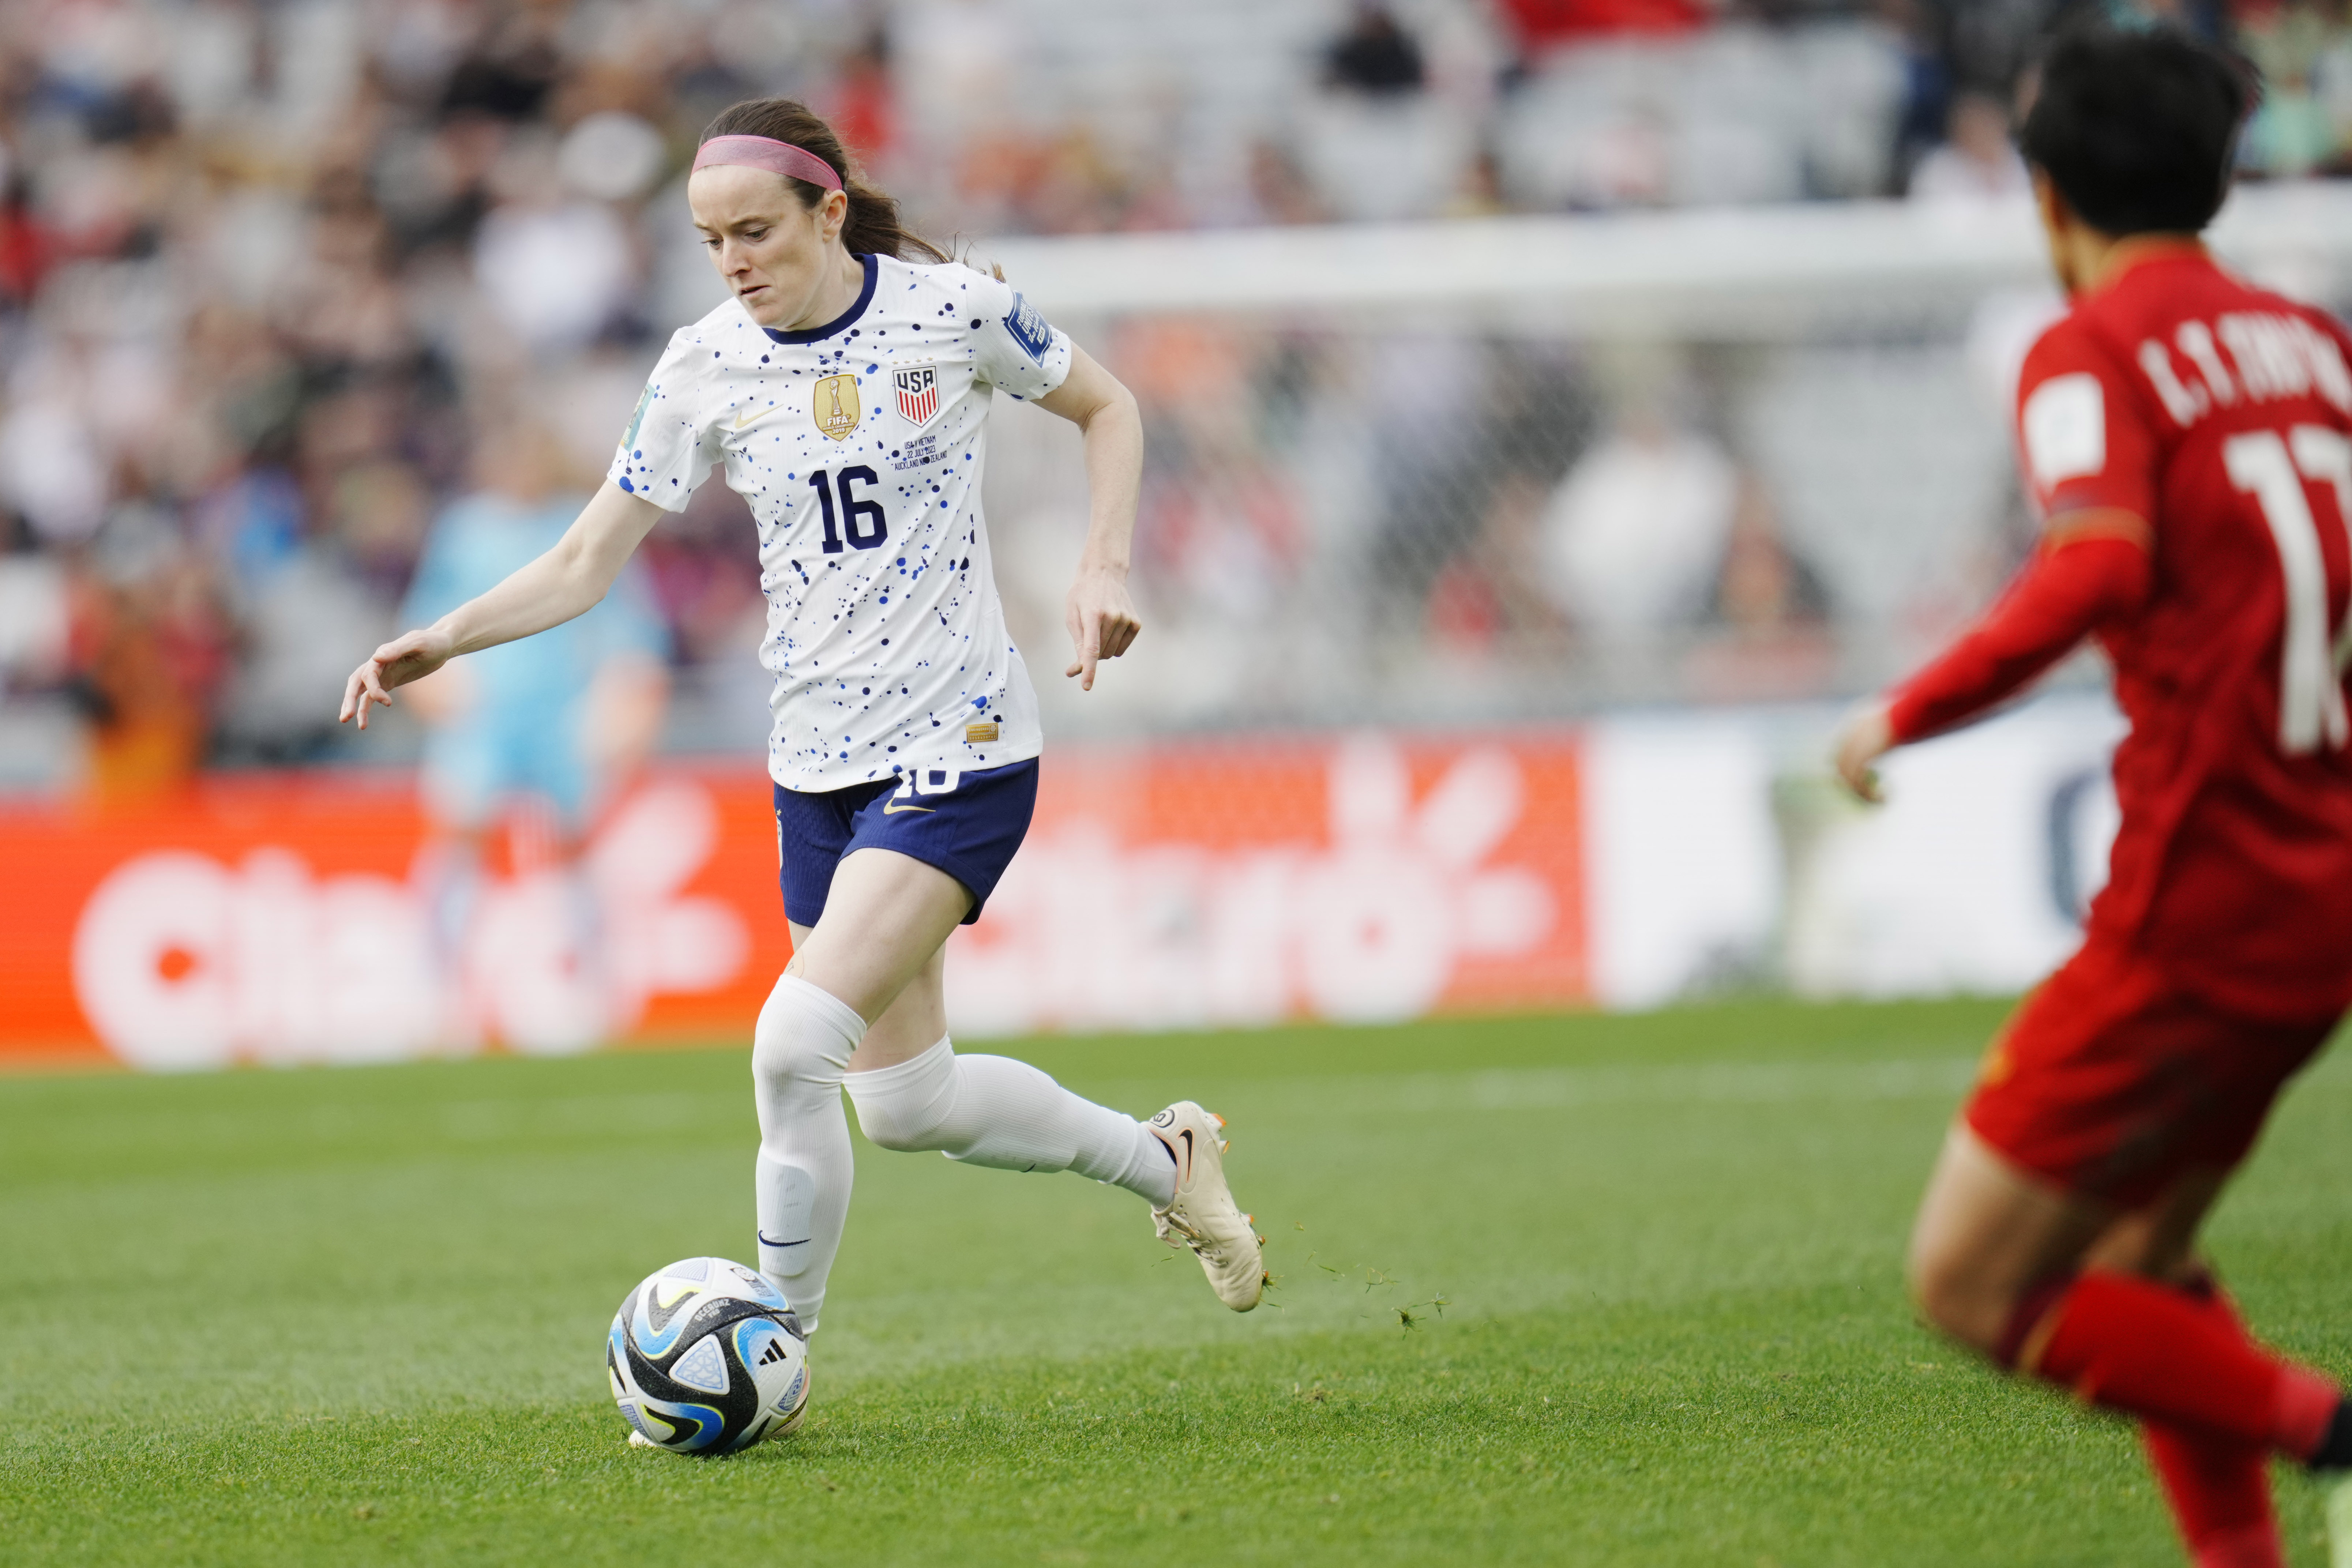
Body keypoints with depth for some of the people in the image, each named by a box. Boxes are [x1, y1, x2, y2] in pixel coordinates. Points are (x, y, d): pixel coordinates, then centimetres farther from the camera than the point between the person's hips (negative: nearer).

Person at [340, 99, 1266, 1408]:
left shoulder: (952, 311, -9)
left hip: (959, 746, -5)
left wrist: (1105, 566, -7)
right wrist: (445, 641, -11)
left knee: (798, 1041, -19)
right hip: (821, 760, 5)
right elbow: (590, 561, 4)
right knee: (905, 1100, 11)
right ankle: (1162, 1160, 36)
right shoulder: (707, 369, 0)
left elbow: (1107, 408, 8)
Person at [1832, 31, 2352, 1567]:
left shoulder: (2095, 353, -8)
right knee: (2133, 1258, 21)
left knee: (1971, 1279, -2)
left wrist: (1907, 714, -16)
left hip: (2202, 905, -8)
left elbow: (2098, 573, -25)